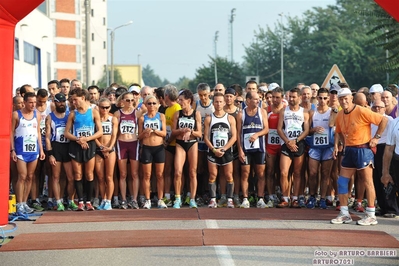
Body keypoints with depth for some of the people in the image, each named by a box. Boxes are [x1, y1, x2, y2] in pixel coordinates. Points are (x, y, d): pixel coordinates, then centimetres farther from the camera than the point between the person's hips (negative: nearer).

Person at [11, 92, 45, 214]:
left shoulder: (37, 114, 8)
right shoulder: (16, 114, -4)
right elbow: (11, 132, -3)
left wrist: (41, 149, 10)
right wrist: (12, 150, -9)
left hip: (34, 150, 4)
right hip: (21, 150, -4)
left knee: (30, 177, 6)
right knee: (22, 177, -8)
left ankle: (25, 202, 12)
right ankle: (19, 204, -4)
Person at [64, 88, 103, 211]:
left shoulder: (93, 112, 1)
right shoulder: (73, 114, 6)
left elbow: (100, 131, -1)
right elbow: (67, 133, 4)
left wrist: (87, 138, -14)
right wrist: (78, 139, -12)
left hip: (89, 145, -1)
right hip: (76, 146, 1)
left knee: (89, 175, 1)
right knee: (78, 175, 1)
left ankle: (88, 201, 8)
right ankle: (80, 202, 5)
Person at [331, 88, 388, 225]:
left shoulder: (362, 112, -15)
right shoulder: (340, 115, 6)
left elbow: (383, 120, -15)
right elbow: (338, 132, 22)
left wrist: (376, 137, -13)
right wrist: (337, 144, 6)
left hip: (363, 150, -7)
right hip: (349, 151, 8)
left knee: (367, 182, -2)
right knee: (342, 181, 6)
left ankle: (371, 215, 3)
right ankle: (344, 214, 14)